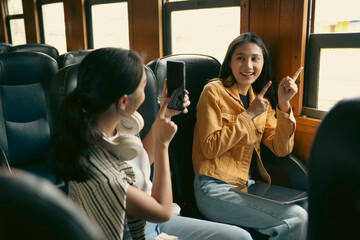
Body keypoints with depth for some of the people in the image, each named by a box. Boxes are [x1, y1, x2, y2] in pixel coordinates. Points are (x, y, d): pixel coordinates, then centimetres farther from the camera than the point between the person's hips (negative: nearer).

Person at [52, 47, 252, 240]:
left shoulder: (115, 125, -13)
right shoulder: (98, 174, -36)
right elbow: (163, 211, -20)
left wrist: (164, 114, -1)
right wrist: (163, 143, -18)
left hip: (148, 221, 7)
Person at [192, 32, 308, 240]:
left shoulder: (261, 98, 13)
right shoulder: (214, 91, -5)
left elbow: (281, 149, 5)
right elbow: (210, 148, -13)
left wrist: (283, 105, -6)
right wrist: (249, 114, -13)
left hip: (249, 186, 6)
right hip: (215, 190, -6)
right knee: (297, 219, -19)